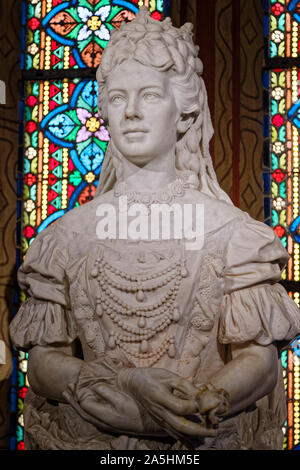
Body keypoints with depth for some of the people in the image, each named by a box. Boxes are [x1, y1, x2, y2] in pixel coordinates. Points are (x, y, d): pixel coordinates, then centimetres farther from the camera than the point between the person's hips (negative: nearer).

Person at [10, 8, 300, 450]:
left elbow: (260, 356, -1)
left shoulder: (227, 228, 1)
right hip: (89, 437, 1)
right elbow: (44, 360, 2)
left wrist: (207, 400, -21)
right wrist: (130, 387, -15)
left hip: (206, 441, -1)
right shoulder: (70, 234, 6)